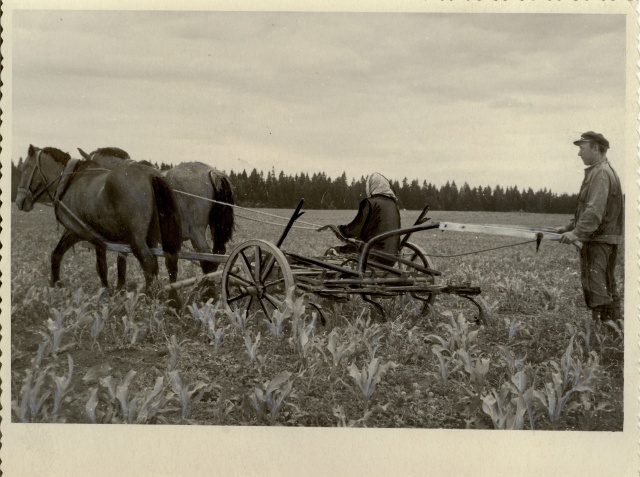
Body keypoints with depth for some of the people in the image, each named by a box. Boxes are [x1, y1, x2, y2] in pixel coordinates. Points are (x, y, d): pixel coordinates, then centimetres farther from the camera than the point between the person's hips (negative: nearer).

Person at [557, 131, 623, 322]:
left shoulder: (601, 173, -15)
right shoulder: (597, 172, 18)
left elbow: (595, 210, -25)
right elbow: (588, 208, 24)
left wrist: (577, 232, -27)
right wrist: (569, 227, 19)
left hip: (599, 241, -11)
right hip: (602, 240, 11)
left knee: (596, 286, -12)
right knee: (608, 287, 14)